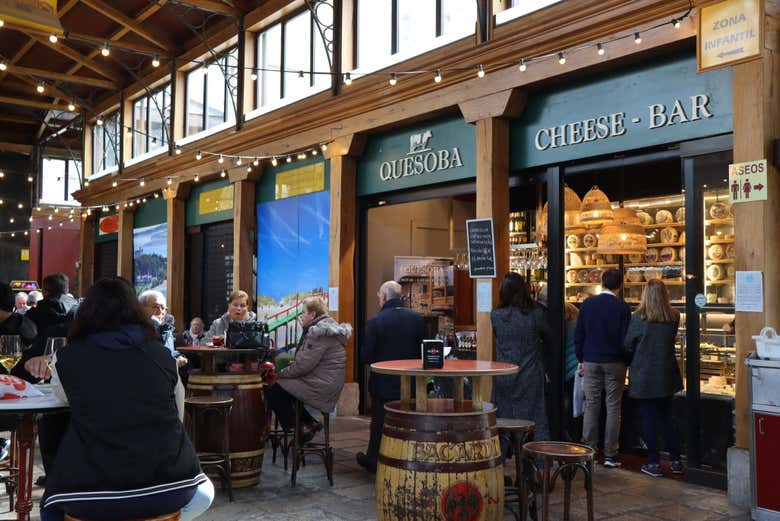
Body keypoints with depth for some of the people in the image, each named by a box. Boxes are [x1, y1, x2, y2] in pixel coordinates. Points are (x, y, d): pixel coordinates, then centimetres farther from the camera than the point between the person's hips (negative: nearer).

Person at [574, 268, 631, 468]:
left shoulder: (587, 304, 0)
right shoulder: (623, 307, -7)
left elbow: (578, 335, 2)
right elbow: (625, 339, -6)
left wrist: (581, 360, 11)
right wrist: (627, 361, 8)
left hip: (591, 361, 2)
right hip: (614, 362, -2)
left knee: (591, 406, 7)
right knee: (613, 408, 4)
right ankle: (610, 455, 6)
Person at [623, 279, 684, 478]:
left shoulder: (638, 318, -14)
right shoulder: (674, 317, -4)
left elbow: (627, 345, -6)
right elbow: (671, 340, 11)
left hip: (643, 376, -4)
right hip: (666, 375, 4)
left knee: (649, 418, 4)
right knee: (667, 417, 15)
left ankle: (654, 463, 8)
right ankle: (676, 461, 19)